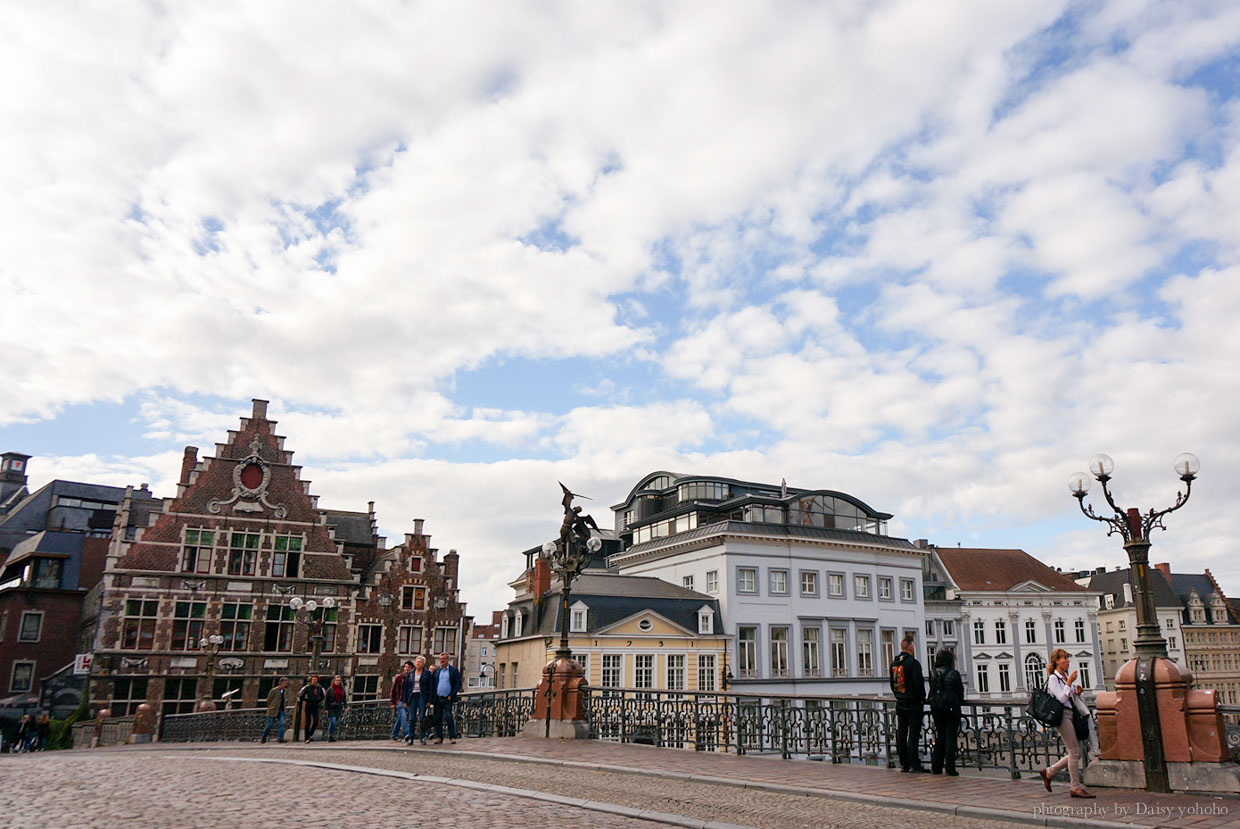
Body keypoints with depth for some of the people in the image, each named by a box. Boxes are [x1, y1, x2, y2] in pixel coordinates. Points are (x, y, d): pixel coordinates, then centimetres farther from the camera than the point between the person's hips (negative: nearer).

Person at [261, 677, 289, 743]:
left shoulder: (286, 691, 8)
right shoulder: (274, 690, -9)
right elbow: (268, 700, -2)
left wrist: (283, 706, 9)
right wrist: (270, 707, 3)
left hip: (281, 710, 5)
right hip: (273, 711, -5)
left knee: (281, 724, -9)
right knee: (270, 724, 1)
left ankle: (280, 738, -9)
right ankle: (263, 738, 19)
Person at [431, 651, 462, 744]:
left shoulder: (453, 670, 3)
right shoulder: (436, 671, 14)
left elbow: (458, 684, 0)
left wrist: (451, 696, -9)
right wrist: (433, 697, 5)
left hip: (448, 698, -4)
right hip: (438, 698, 4)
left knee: (449, 717, -12)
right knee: (437, 718, 4)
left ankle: (452, 737, -7)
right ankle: (439, 737, 12)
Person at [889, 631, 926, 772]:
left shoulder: (894, 663, 10)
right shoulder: (913, 663, -14)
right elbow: (919, 683, -16)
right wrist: (922, 698, -3)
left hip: (900, 704, 7)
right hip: (913, 704, -7)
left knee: (901, 733, 9)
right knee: (913, 733, -4)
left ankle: (904, 763, 13)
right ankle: (914, 764, -4)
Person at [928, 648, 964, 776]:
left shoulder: (933, 674, 1)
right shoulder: (954, 674, -8)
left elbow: (932, 692, 8)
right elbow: (960, 693, -3)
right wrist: (959, 702, 16)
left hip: (936, 709, 4)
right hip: (951, 708, -4)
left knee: (939, 737, 14)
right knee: (950, 738, 2)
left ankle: (936, 767, 15)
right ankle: (950, 768, 1)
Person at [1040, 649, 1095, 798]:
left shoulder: (1067, 676, 17)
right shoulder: (1053, 678, -8)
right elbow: (1061, 698, -17)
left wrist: (1077, 692, 4)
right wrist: (1069, 682, -19)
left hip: (1072, 715, 9)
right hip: (1063, 715, -9)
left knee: (1075, 753, 8)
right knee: (1074, 752, -7)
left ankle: (1048, 772, 19)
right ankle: (1075, 787, 1)